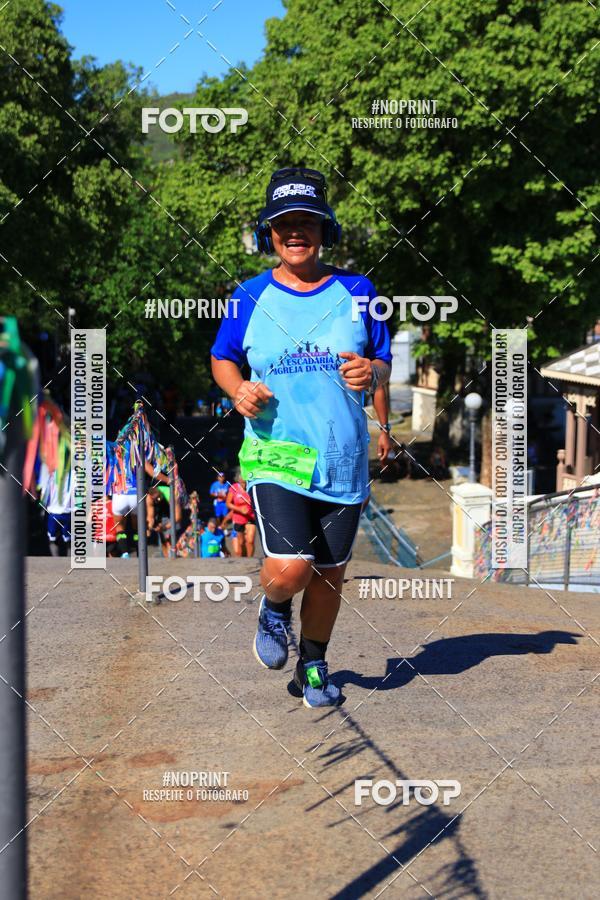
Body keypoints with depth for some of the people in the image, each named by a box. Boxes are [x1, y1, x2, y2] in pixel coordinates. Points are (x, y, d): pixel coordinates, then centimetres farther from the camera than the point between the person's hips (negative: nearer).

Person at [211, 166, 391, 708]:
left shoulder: (356, 292, 4)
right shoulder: (252, 297, 2)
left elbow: (384, 363, 11)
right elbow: (222, 358, 14)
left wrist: (371, 374, -13)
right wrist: (239, 390, -8)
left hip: (343, 461, 2)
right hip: (275, 456, -2)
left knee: (329, 576, 11)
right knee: (289, 570, -18)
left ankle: (314, 664, 37)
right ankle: (274, 610, 19)